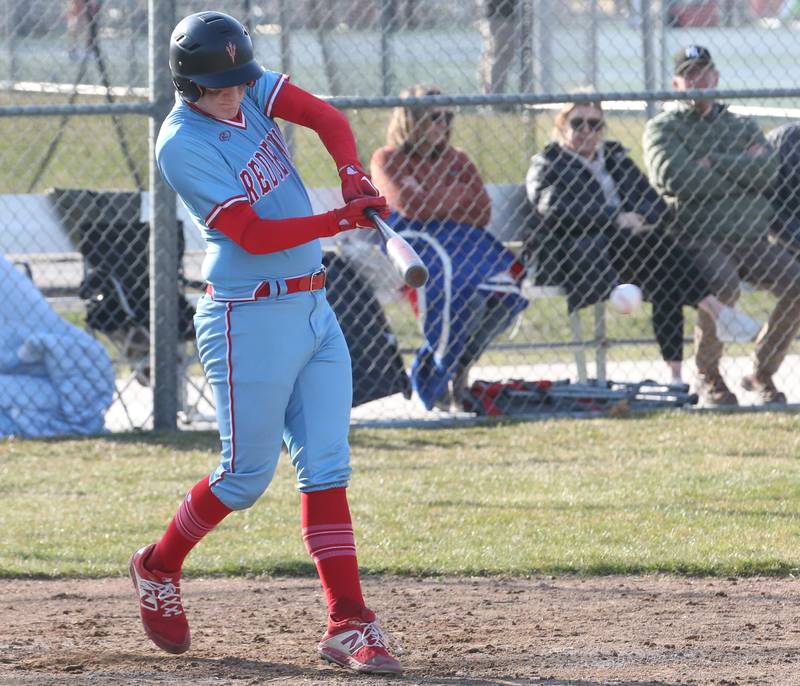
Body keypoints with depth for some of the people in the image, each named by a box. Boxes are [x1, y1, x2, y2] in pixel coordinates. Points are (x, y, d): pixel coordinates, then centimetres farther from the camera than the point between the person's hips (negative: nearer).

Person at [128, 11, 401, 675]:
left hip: (313, 310, 7)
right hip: (250, 317, -7)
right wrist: (344, 221, -26)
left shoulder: (250, 89, 4)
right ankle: (160, 568, 25)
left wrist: (354, 176, -23)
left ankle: (348, 622, -2)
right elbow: (252, 235, -22)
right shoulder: (182, 145, -17)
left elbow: (327, 117, -4)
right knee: (248, 474, 0)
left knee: (327, 468, 1)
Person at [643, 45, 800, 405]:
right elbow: (673, 176, -9)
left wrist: (711, 163, -5)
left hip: (754, 237, 5)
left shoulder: (744, 126, 23)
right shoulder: (663, 127, 11)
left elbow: (768, 169, 3)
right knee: (723, 284, -36)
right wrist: (740, 169, -1)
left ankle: (762, 373, -2)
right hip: (699, 237, -5)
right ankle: (707, 375, -13)